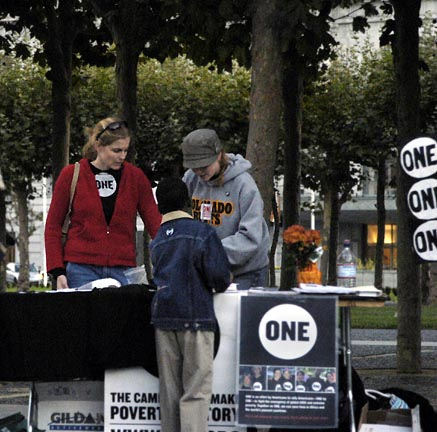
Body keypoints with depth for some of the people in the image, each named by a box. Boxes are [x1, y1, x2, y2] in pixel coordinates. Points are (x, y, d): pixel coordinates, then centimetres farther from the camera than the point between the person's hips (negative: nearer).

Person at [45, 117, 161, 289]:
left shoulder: (135, 177, 7)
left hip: (122, 270, 2)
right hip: (82, 270, -2)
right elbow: (53, 226, 6)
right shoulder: (72, 175, 3)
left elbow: (154, 222, 6)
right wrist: (58, 272, -3)